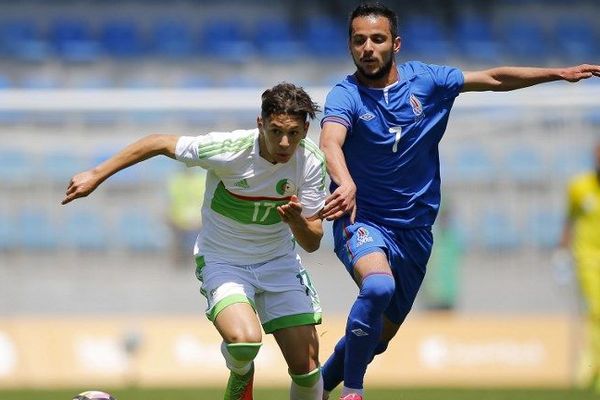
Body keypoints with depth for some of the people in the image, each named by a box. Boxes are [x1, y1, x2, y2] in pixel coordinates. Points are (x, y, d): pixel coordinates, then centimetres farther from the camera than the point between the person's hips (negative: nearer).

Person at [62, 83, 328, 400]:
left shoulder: (310, 162, -16)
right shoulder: (229, 150, -27)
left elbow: (312, 243, -10)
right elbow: (158, 143, -13)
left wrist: (296, 221, -33)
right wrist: (96, 175, -10)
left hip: (279, 263, 3)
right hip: (222, 262, -3)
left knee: (307, 368, -5)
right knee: (244, 340, -31)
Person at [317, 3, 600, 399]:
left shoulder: (424, 80, 0)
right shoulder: (346, 95, -14)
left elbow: (494, 79, 9)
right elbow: (331, 143, -33)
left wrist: (560, 73, 5)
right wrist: (345, 183, -54)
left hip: (413, 230, 5)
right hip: (362, 221, -5)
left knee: (380, 335, 12)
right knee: (378, 286, -35)